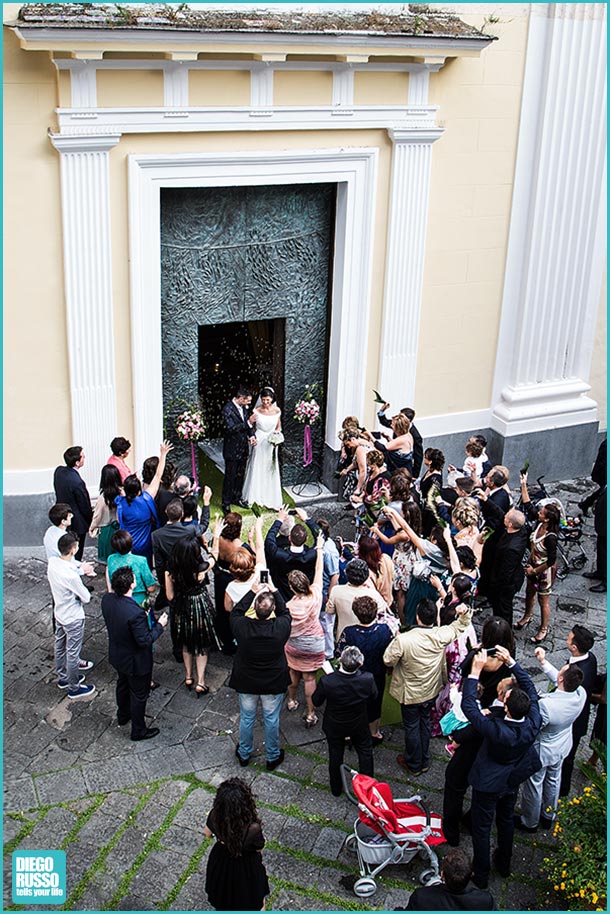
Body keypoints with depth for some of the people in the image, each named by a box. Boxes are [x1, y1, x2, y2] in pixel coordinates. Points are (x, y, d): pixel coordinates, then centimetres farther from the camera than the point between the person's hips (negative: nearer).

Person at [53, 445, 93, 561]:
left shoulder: (58, 471, -7)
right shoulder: (77, 482, -31)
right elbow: (85, 506, -19)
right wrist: (92, 522, -2)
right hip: (77, 524, -8)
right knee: (76, 556, 8)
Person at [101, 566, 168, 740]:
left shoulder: (106, 600, -18)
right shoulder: (135, 613, -40)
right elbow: (145, 641, -30)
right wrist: (160, 625, -16)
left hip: (117, 656, 7)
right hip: (135, 661, -7)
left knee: (122, 685, 33)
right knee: (139, 695, 18)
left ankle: (122, 716, 57)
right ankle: (138, 731, 38)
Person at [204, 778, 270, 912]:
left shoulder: (215, 816, -32)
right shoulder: (253, 829, -42)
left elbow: (207, 834, -8)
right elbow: (259, 849, -19)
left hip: (220, 861, 3)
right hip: (246, 867, -3)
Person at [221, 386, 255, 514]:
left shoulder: (245, 407, 2)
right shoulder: (228, 409, -20)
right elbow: (231, 428, -27)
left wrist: (252, 435, -4)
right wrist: (248, 423, -32)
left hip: (243, 448, 7)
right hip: (232, 449, -7)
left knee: (240, 474, 19)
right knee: (230, 477, 1)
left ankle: (237, 497, 36)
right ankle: (226, 503, 12)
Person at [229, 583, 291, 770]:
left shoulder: (242, 627, -27)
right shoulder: (280, 628, -27)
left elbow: (235, 612, -4)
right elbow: (285, 612, -4)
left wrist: (252, 592, -4)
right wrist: (274, 591, -1)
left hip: (246, 683, 1)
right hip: (273, 684, 0)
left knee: (246, 718, 22)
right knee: (271, 719, 19)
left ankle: (244, 754, 42)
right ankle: (273, 757, 38)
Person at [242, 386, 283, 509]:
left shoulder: (277, 411, -4)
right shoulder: (256, 410, -9)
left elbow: (278, 427, 9)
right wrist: (250, 421, -24)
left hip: (271, 444, 1)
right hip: (259, 442, -1)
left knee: (270, 470, 7)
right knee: (256, 469, 6)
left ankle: (270, 498, 18)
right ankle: (255, 496, 22)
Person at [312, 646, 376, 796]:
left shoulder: (327, 682, -37)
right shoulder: (367, 679, -33)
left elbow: (316, 701, -17)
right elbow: (374, 695, -10)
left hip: (334, 727, 0)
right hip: (359, 726, 0)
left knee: (335, 755, 25)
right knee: (365, 752, 26)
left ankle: (336, 788, 44)